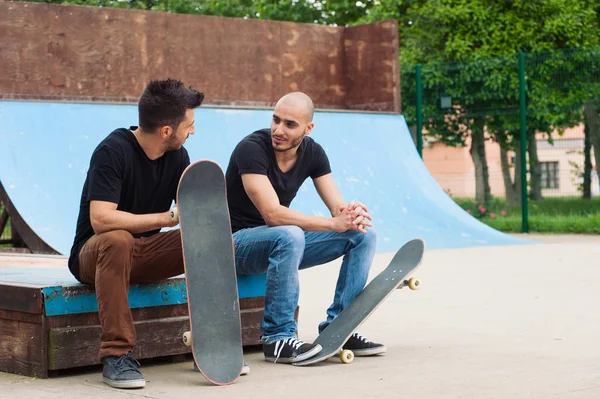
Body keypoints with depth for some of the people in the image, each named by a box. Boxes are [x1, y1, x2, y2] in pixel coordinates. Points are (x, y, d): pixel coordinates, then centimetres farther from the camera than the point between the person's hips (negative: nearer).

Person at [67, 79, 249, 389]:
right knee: (118, 239, -39)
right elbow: (100, 219, -31)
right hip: (95, 253, -5)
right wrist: (169, 217, -30)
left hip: (146, 252, 6)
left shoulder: (177, 156, 1)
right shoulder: (113, 151, -20)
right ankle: (116, 355, -34)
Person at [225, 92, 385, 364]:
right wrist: (334, 223, -36)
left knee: (363, 235, -6)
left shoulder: (312, 153, -1)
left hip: (284, 241, 7)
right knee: (289, 235, -39)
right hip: (237, 242, -7)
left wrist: (352, 214, -31)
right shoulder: (251, 148, -23)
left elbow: (337, 207, -5)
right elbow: (272, 214, -32)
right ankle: (276, 338, -27)